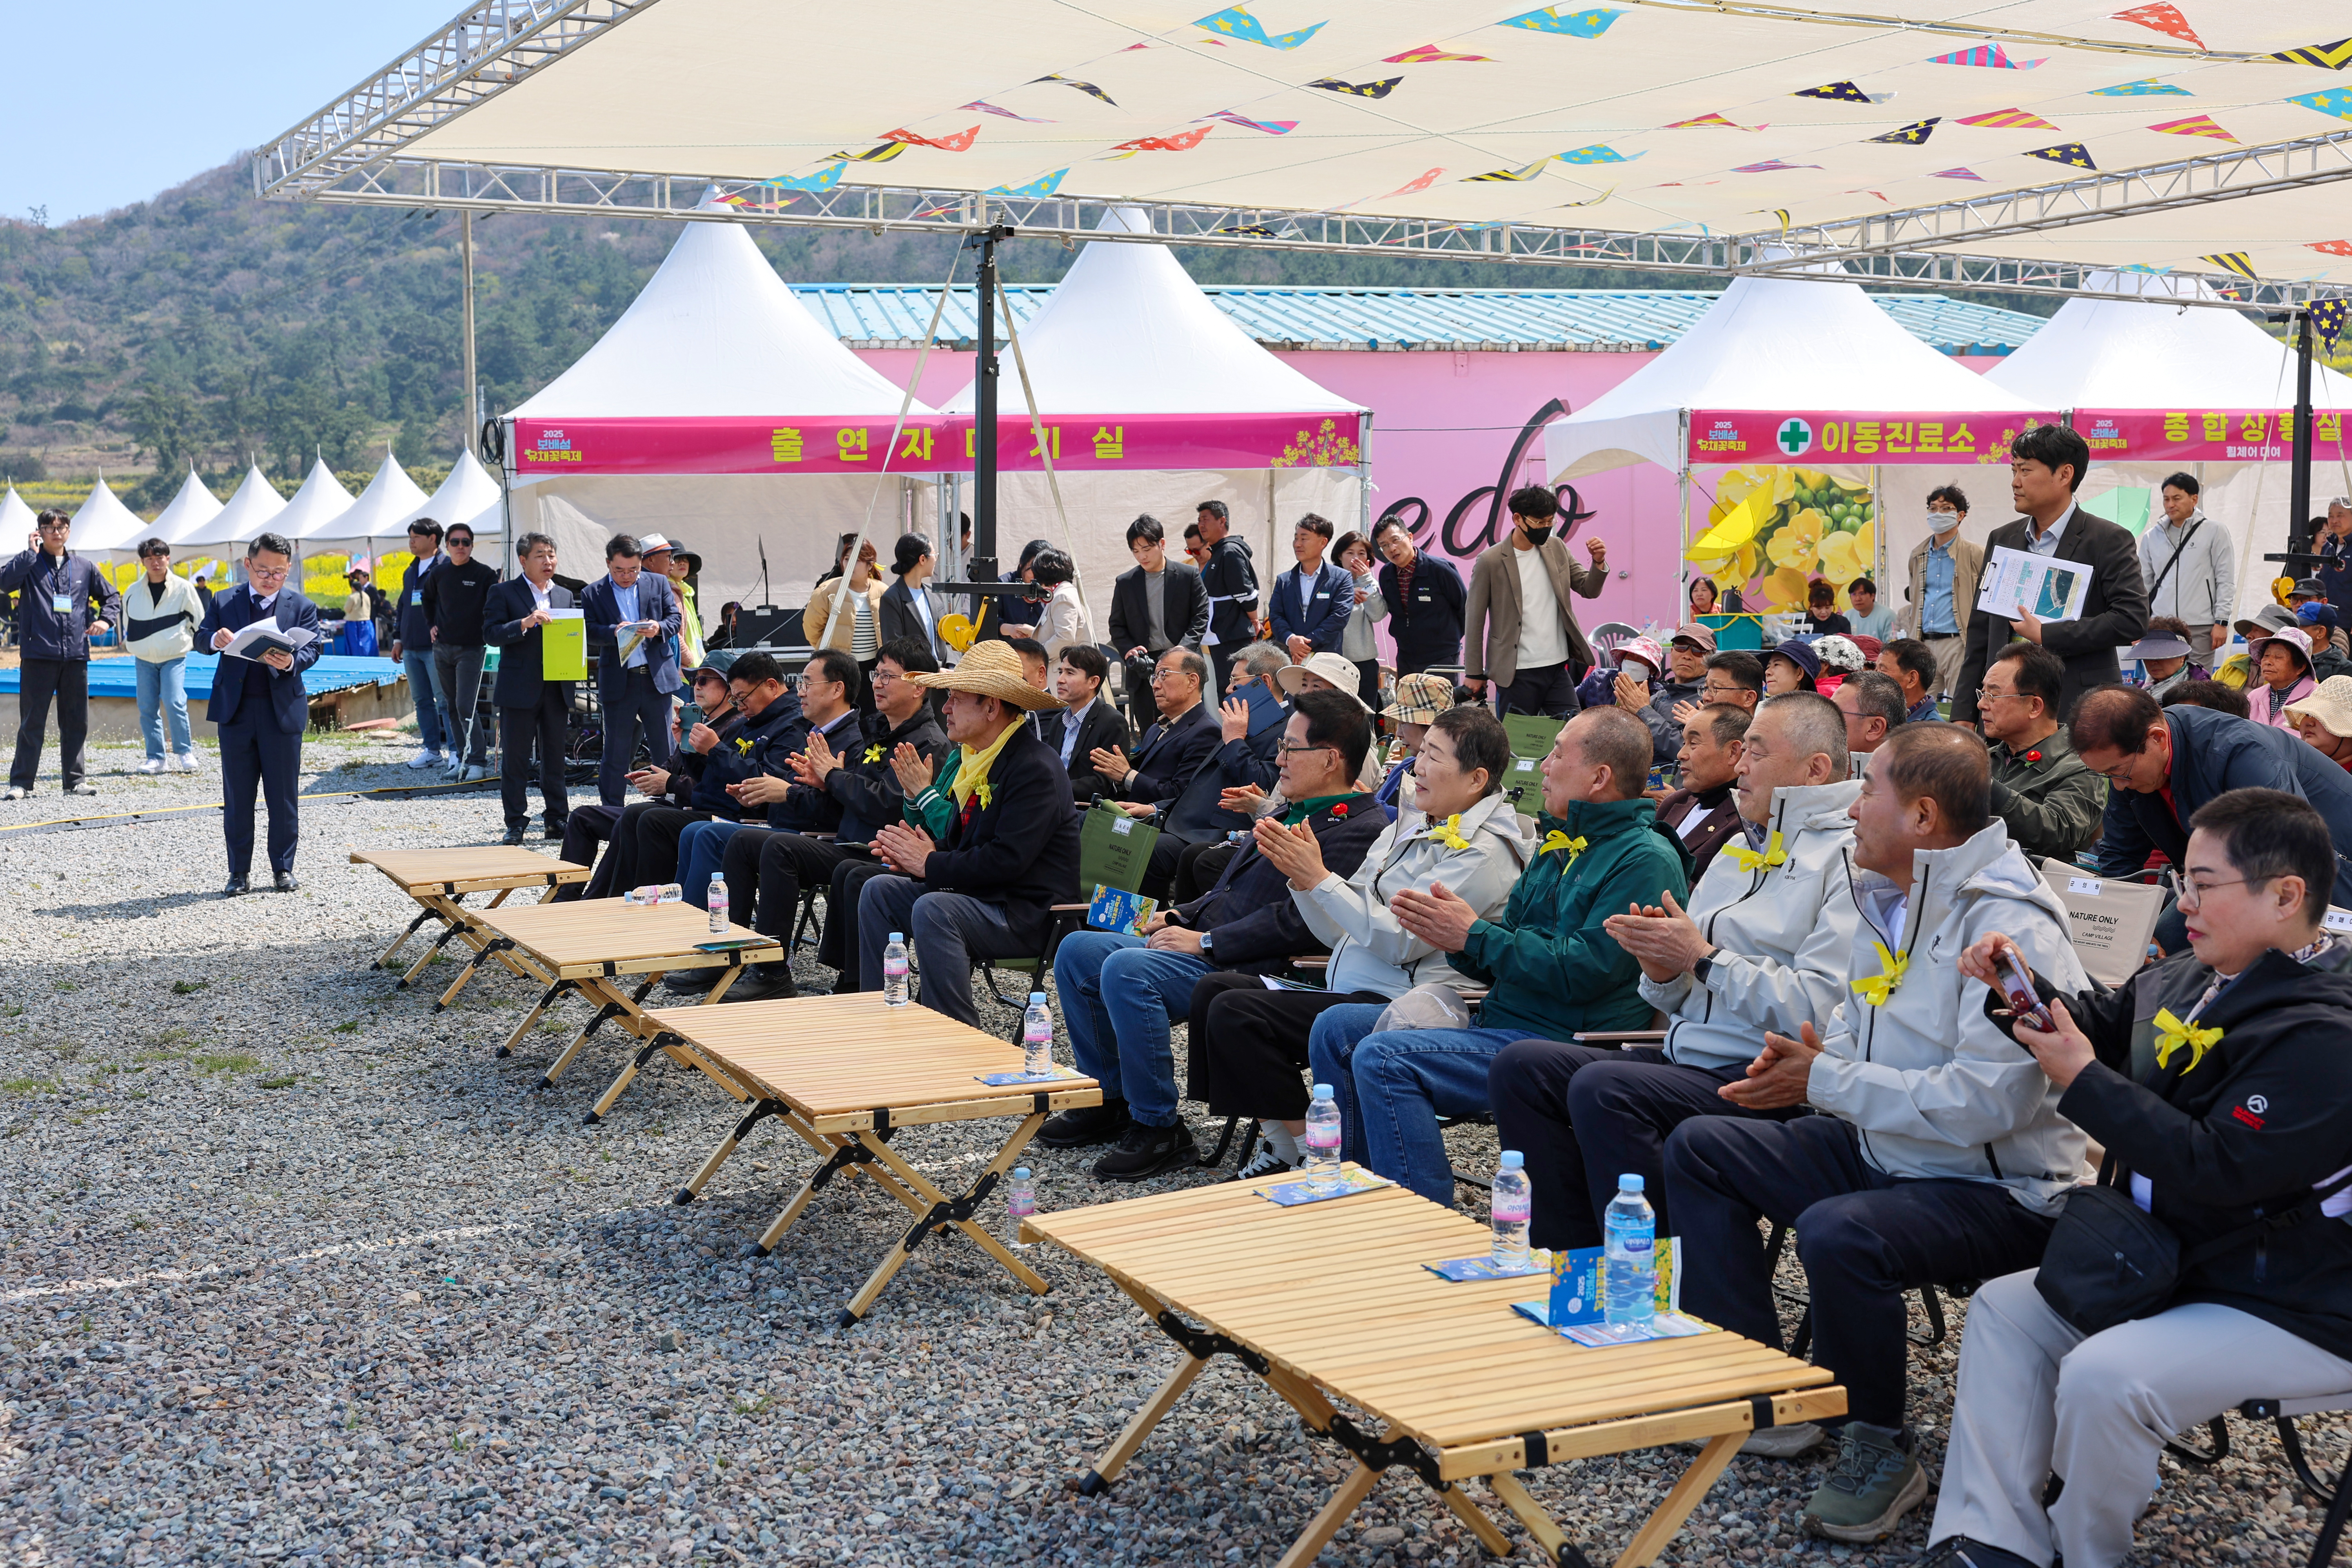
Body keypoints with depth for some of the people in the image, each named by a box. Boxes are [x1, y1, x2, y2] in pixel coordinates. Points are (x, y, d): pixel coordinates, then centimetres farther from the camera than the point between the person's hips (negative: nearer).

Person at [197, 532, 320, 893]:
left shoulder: (301, 606, 4)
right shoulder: (224, 602, 8)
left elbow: (312, 649, -6)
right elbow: (202, 637, 3)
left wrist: (290, 662, -28)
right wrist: (215, 639, -22)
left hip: (282, 711, -1)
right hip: (235, 711, 1)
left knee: (284, 795, 4)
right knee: (237, 796, 6)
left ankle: (283, 869, 15)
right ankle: (239, 873, 13)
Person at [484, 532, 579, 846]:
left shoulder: (566, 595, 15)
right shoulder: (504, 593, 0)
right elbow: (491, 633, -10)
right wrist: (525, 623, -23)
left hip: (556, 689, 4)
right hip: (520, 689, -4)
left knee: (555, 758, 9)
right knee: (514, 759, 0)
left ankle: (557, 819, 16)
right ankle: (515, 823, 7)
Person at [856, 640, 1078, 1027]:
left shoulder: (1037, 769, -18)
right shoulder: (967, 755, 12)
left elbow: (1007, 860, -25)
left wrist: (931, 864, -18)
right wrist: (914, 856, -6)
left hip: (1028, 913, -10)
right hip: (975, 894, 10)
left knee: (933, 910, -32)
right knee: (878, 890, 3)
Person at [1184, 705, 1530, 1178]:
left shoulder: (1482, 852, -11)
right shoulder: (1407, 829, 17)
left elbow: (1401, 941, -20)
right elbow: (1338, 931, 17)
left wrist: (1321, 877, -17)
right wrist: (1299, 873, -1)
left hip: (1398, 1005, -10)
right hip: (1347, 990, 10)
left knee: (1235, 1014, -20)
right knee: (1214, 988, 1)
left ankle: (1303, 1154, -8)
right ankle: (1281, 1144, 2)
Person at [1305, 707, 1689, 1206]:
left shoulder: (1647, 860, -11)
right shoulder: (1558, 846, 19)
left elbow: (1582, 972, -21)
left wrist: (1474, 935, -14)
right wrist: (1449, 934, -4)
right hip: (1500, 1022, 10)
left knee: (1382, 1058, -26)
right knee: (1337, 1030, 6)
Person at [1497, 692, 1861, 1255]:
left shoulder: (1847, 858, -6)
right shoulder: (1739, 852, 22)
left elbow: (1820, 1009, -19)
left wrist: (1703, 959, -12)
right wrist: (1664, 969, 0)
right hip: (1687, 1058, 9)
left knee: (1603, 1089, -30)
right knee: (1520, 1067, -6)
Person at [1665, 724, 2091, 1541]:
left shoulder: (2010, 928, -23)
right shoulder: (1886, 898, 7)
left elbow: (1990, 1099, -30)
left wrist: (1830, 1083, -23)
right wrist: (1812, 1056, -2)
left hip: (1999, 1188, -10)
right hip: (1881, 1151, 10)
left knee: (1838, 1233, -36)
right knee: (1697, 1149, 7)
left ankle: (1880, 1446, -11)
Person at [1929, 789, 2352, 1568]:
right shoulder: (2195, 979, 4)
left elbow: (2218, 1167, -30)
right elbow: (2102, 1021, 19)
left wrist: (2083, 1081, -25)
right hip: (2167, 1263, 10)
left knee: (2103, 1376, -28)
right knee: (2004, 1309, 6)